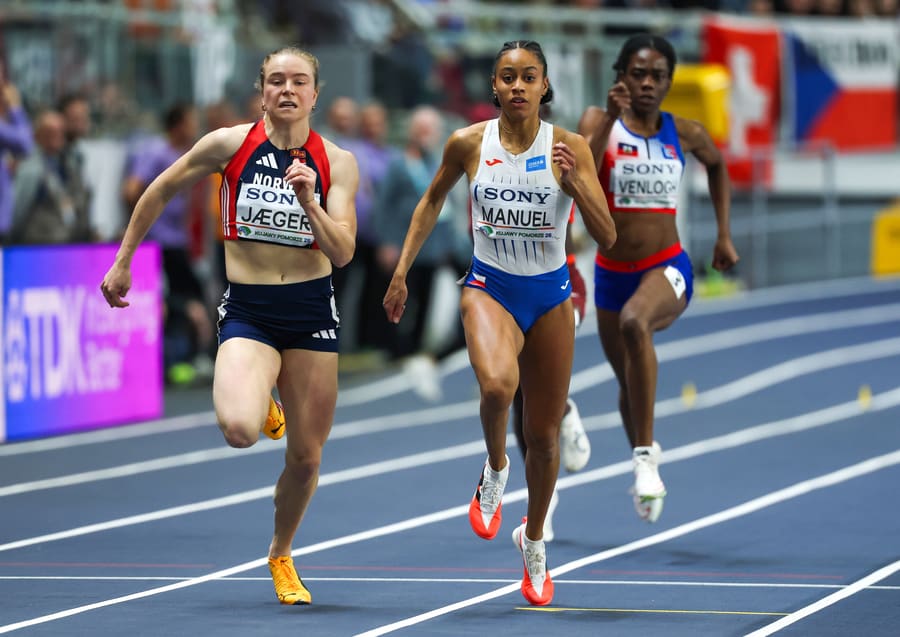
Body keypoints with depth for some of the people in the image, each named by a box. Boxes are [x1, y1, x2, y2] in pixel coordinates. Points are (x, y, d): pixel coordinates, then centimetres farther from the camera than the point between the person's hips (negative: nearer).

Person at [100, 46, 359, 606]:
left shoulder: (337, 162, -1)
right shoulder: (231, 144, -5)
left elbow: (343, 253, -7)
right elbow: (160, 192, 7)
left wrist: (309, 201, -22)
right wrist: (122, 262, 11)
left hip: (312, 313, 2)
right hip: (247, 312, -2)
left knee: (306, 457, 5)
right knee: (238, 430, -27)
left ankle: (281, 556, 33)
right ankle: (261, 407, 13)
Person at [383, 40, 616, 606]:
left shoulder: (569, 148, -10)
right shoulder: (468, 144, -6)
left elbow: (608, 237, -11)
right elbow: (432, 202, 12)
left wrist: (575, 183, -27)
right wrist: (402, 272, 11)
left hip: (550, 294, 1)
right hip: (490, 288, -1)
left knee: (544, 435, 9)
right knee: (497, 384, -34)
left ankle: (534, 539, 35)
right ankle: (495, 469, -2)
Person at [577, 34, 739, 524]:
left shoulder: (685, 134, 0)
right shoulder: (600, 122, -5)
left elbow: (717, 166, 22)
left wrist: (724, 235, 19)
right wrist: (609, 120, -30)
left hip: (667, 268, -2)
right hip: (611, 273, 2)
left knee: (635, 321, -36)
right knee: (628, 384, 16)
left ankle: (645, 457, -34)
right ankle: (644, 463, 45)